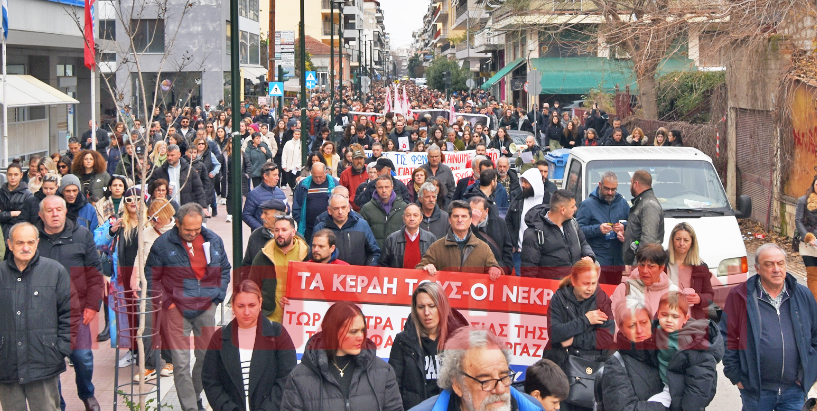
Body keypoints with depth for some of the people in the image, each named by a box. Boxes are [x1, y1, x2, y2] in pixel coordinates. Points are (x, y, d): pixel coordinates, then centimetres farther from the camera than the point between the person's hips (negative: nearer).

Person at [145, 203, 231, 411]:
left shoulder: (214, 241, 3)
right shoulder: (163, 244, -6)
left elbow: (224, 270, 15)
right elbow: (152, 276, 2)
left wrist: (218, 296, 5)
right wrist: (166, 302, -5)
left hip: (206, 308, 3)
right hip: (176, 309, -3)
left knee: (207, 357, 10)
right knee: (181, 363, -4)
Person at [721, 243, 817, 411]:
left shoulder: (803, 295, 6)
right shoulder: (740, 296, -4)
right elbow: (727, 338, -2)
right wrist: (735, 375, -5)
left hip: (795, 390, 2)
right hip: (756, 391, -2)